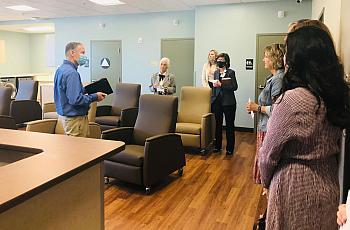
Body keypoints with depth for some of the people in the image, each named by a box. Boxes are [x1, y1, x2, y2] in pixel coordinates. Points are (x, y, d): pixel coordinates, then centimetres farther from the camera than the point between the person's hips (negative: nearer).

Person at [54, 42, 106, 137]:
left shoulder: (61, 69, 11)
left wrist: (85, 91, 12)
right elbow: (75, 100, -27)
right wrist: (95, 97, -17)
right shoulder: (71, 73, -21)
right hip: (74, 119, -10)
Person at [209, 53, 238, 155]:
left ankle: (230, 148, 13)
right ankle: (217, 146, 23)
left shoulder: (231, 72, -6)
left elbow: (234, 87, -14)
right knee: (218, 124, 12)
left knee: (229, 125, 4)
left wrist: (221, 85, -20)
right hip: (217, 101, 5)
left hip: (228, 102, -5)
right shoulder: (216, 72, 10)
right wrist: (211, 82, -3)